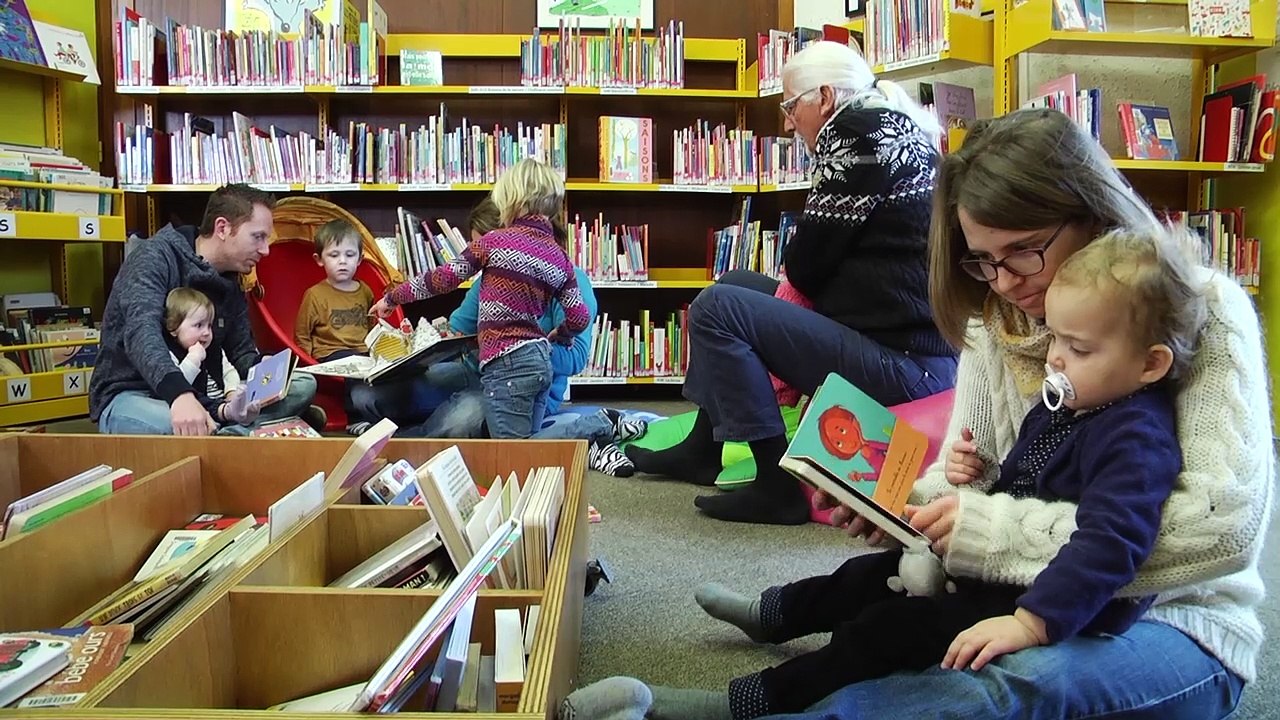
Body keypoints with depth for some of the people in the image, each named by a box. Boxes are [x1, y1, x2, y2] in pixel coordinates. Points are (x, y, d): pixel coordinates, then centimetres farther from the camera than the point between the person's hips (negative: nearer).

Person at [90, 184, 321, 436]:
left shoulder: (230, 285, 8)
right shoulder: (156, 257, -15)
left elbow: (242, 353, 12)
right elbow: (141, 331, -32)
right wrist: (179, 393, -51)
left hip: (196, 395, 7)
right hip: (129, 397, -7)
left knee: (303, 385, -10)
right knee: (177, 428, -43)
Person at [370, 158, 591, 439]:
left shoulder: (497, 241, -6)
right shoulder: (559, 257, 9)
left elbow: (442, 279, -1)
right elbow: (579, 319, 7)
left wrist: (391, 298, 12)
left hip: (508, 365, -7)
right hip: (540, 360, 7)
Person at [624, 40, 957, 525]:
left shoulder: (858, 137, -13)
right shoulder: (896, 128, 18)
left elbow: (804, 266, -12)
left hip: (901, 362, -11)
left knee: (716, 308, -13)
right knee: (739, 287, 20)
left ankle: (777, 486, -9)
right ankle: (701, 450, 24)